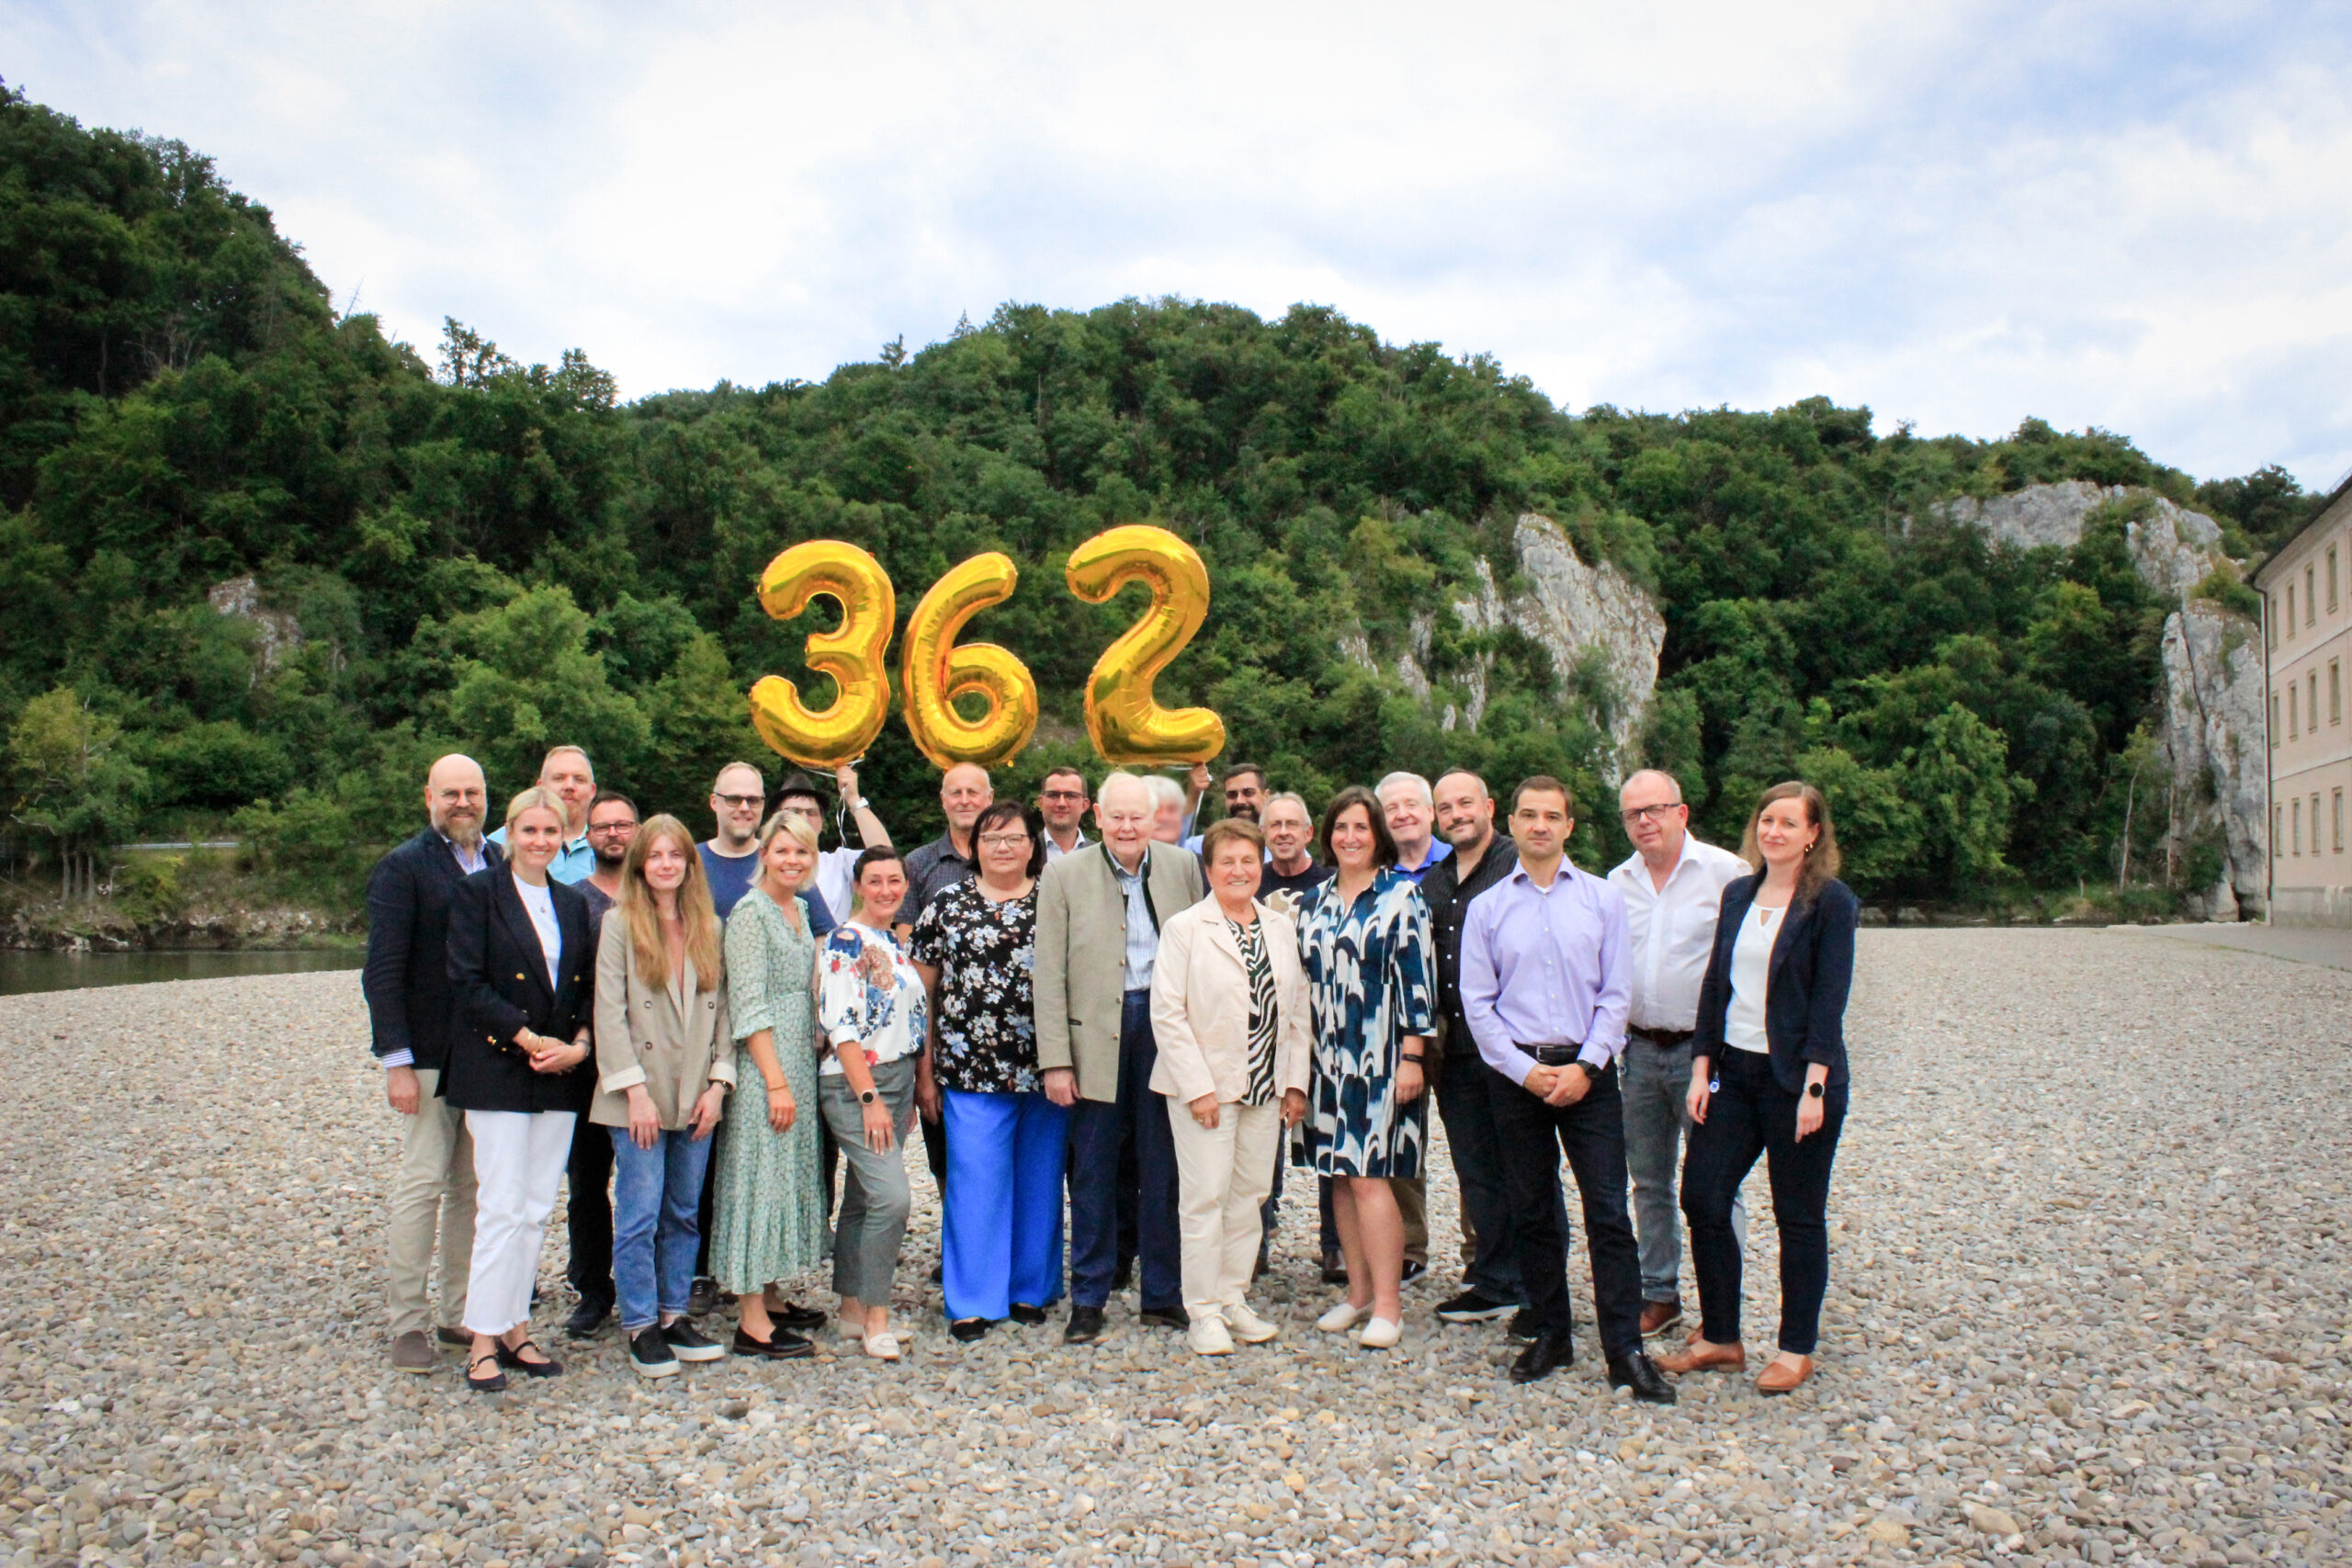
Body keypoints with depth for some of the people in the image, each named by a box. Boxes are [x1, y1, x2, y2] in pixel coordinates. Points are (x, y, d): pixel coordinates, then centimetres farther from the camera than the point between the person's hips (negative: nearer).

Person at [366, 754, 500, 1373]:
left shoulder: (501, 864, 10)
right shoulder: (403, 868, -4)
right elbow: (382, 972, -8)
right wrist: (396, 1061, -13)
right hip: (431, 1059, -5)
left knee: (473, 1187, 10)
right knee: (422, 1183, -1)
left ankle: (462, 1312, 19)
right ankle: (407, 1323, 10)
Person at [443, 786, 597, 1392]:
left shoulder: (573, 904, 14)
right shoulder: (478, 893, -2)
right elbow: (467, 983, -10)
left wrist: (579, 1043, -5)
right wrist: (530, 1040, -15)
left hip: (561, 1077, 5)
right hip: (497, 1072, -5)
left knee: (537, 1210, 8)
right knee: (502, 1208, -7)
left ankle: (517, 1329, 17)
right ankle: (484, 1341, 3)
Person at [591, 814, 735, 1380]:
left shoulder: (710, 928, 9)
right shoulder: (619, 925, -2)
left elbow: (723, 1010, 9)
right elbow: (610, 1014, -7)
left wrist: (718, 1083, -1)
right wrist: (635, 1090, -13)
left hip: (696, 1097, 4)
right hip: (640, 1096, -4)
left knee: (685, 1214, 10)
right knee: (640, 1215, -1)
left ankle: (676, 1316, 21)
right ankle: (640, 1327, 11)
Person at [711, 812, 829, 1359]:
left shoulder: (800, 909, 13)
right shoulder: (750, 911, -11)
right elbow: (749, 1005, -16)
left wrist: (799, 1076, 14)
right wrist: (776, 1082, -19)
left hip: (799, 1062, 9)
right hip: (762, 1066, -8)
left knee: (791, 1176, 13)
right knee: (762, 1177, -5)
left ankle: (772, 1298, 23)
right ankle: (753, 1324, 0)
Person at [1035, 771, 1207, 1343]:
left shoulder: (1183, 867, 5)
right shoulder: (1064, 875, 0)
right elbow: (1049, 974, -3)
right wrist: (1055, 1059, -8)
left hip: (1166, 1025, 1)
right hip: (1096, 1033, -1)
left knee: (1162, 1168, 10)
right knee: (1093, 1171, 7)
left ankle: (1163, 1294, 23)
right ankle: (1088, 1300, 20)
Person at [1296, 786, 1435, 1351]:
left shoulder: (1401, 896, -4)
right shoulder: (1313, 902, 12)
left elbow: (1417, 977, -8)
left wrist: (1412, 1057, -13)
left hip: (1380, 1058, -5)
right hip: (1328, 1059, 6)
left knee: (1368, 1176, -8)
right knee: (1340, 1176, 8)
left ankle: (1387, 1305, 1)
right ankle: (1359, 1292, 19)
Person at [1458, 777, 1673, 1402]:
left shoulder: (1603, 899, 4)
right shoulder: (1486, 907, 4)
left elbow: (1615, 994, 2)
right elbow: (1477, 1004, 2)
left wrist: (1585, 1066, -9)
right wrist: (1526, 1071, -7)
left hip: (1588, 1072, -1)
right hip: (1516, 1074, 1)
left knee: (1608, 1211, -5)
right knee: (1532, 1212, 8)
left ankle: (1625, 1351, 0)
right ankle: (1550, 1335, 21)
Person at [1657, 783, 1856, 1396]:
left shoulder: (1831, 901, -7)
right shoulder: (1737, 895, 9)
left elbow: (1829, 999, -12)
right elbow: (1715, 984, 10)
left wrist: (1813, 1088, -17)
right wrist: (1702, 1068, 4)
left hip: (1796, 1077, -5)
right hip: (1733, 1070, 6)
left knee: (1798, 1217, 6)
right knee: (1702, 1199, 3)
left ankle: (1797, 1349, 21)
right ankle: (1719, 1337, 18)